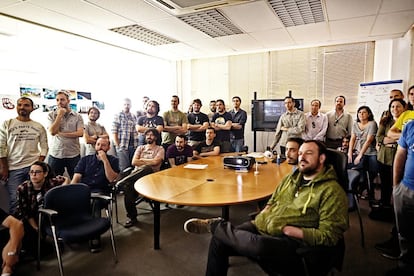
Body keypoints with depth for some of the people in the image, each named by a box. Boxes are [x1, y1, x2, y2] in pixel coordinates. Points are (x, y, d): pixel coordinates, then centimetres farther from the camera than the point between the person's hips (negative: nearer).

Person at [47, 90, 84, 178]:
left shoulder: (77, 116, 2)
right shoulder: (51, 115, 6)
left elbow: (80, 133, -10)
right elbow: (52, 131, -9)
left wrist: (61, 134, -12)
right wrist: (60, 115, -8)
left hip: (73, 155, -1)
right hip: (55, 155, 1)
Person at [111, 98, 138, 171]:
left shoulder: (134, 116, 15)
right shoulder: (118, 115, 0)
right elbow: (114, 131, -4)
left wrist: (136, 144, 6)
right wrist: (117, 146, -10)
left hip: (133, 146, 5)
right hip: (122, 146, -5)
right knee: (124, 168, -4)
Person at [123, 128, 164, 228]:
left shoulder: (160, 149, 13)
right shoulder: (140, 148, 25)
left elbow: (155, 162, -6)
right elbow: (134, 162, 9)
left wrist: (141, 160, 5)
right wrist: (149, 162, 3)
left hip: (151, 174, -3)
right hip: (137, 173, 3)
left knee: (147, 169, -41)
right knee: (128, 187, -29)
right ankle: (132, 217, -19)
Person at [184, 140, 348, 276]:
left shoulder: (332, 191, -7)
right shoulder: (291, 177, 16)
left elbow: (329, 236, -13)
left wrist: (288, 229, -17)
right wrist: (260, 218, 4)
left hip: (292, 243, -6)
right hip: (261, 228, 7)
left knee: (258, 245, -38)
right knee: (219, 240, -14)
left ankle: (216, 225, -11)